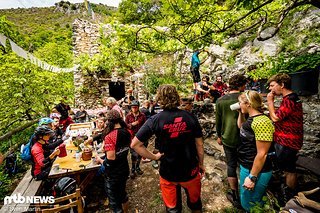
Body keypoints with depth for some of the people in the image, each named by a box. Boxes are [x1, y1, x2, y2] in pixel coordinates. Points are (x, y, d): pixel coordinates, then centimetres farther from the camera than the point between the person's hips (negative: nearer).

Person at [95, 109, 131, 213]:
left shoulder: (109, 137, -28)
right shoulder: (127, 133, -8)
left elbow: (110, 161, -27)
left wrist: (100, 160, -7)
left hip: (113, 175, -7)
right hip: (124, 170, 7)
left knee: (114, 201, 16)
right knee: (122, 193, 31)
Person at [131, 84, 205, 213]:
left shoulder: (155, 120, -17)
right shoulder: (190, 117, -13)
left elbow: (135, 144, -17)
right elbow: (199, 144, -5)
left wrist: (154, 157, -8)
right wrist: (201, 164, 10)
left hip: (168, 172, -1)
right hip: (190, 171, 2)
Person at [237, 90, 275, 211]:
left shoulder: (261, 122, -26)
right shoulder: (252, 118, 3)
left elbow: (262, 154, -26)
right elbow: (241, 127, 26)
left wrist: (252, 177, -20)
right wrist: (241, 113, 10)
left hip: (255, 171, -9)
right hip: (246, 166, 9)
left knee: (249, 204, 12)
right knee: (245, 200, 27)